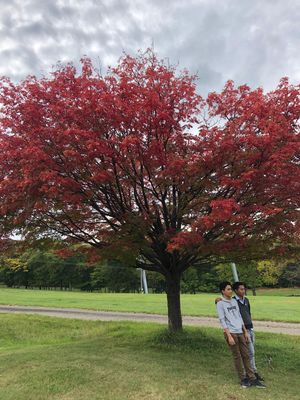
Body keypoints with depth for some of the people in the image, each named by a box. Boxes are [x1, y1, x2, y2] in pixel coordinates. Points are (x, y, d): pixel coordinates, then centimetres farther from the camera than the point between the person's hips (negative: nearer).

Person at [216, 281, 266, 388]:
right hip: (231, 333, -6)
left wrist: (245, 331, 13)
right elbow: (222, 321, -11)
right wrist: (229, 336, -15)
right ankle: (243, 379, 16)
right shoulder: (220, 304, -9)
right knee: (237, 356, 3)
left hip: (240, 332, 6)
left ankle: (252, 379, 15)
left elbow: (239, 317, 16)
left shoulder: (234, 301, 12)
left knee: (246, 355, 8)